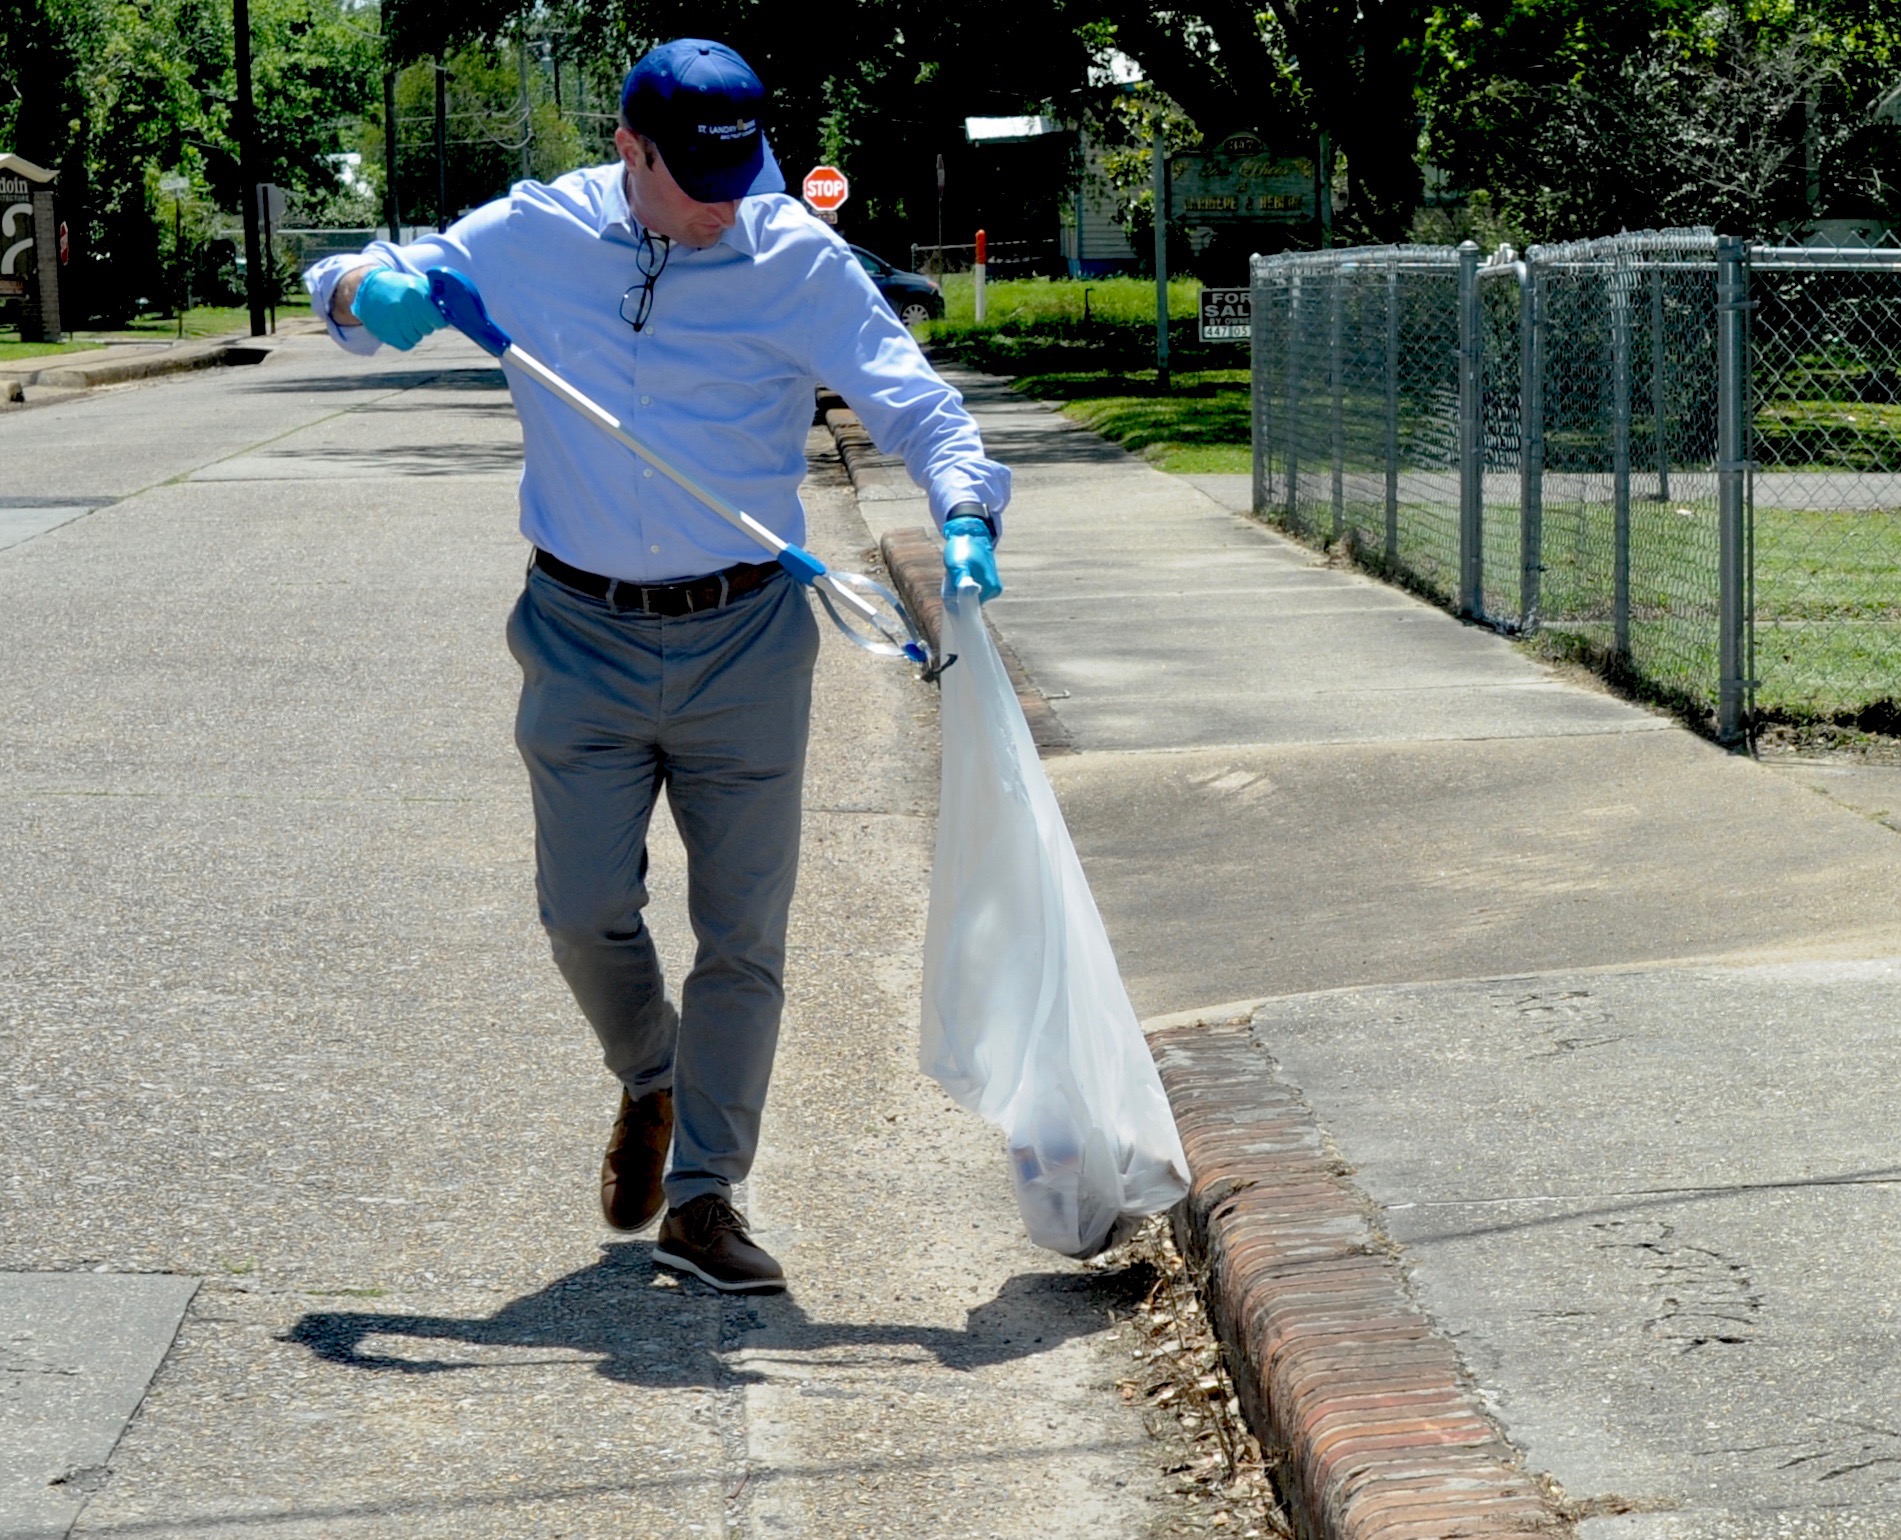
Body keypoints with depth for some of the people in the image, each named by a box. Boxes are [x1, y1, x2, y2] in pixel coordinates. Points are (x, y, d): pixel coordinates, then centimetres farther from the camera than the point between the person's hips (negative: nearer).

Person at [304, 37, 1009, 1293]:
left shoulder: (799, 259, -6)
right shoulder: (529, 240, -2)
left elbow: (914, 403, -9)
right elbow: (357, 289, 9)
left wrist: (965, 514, -28)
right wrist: (367, 294, -16)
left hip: (745, 640, -1)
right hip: (581, 636, 1)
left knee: (744, 932, 2)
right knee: (584, 911, 1)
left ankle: (702, 1197, 13)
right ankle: (650, 1083, 33)